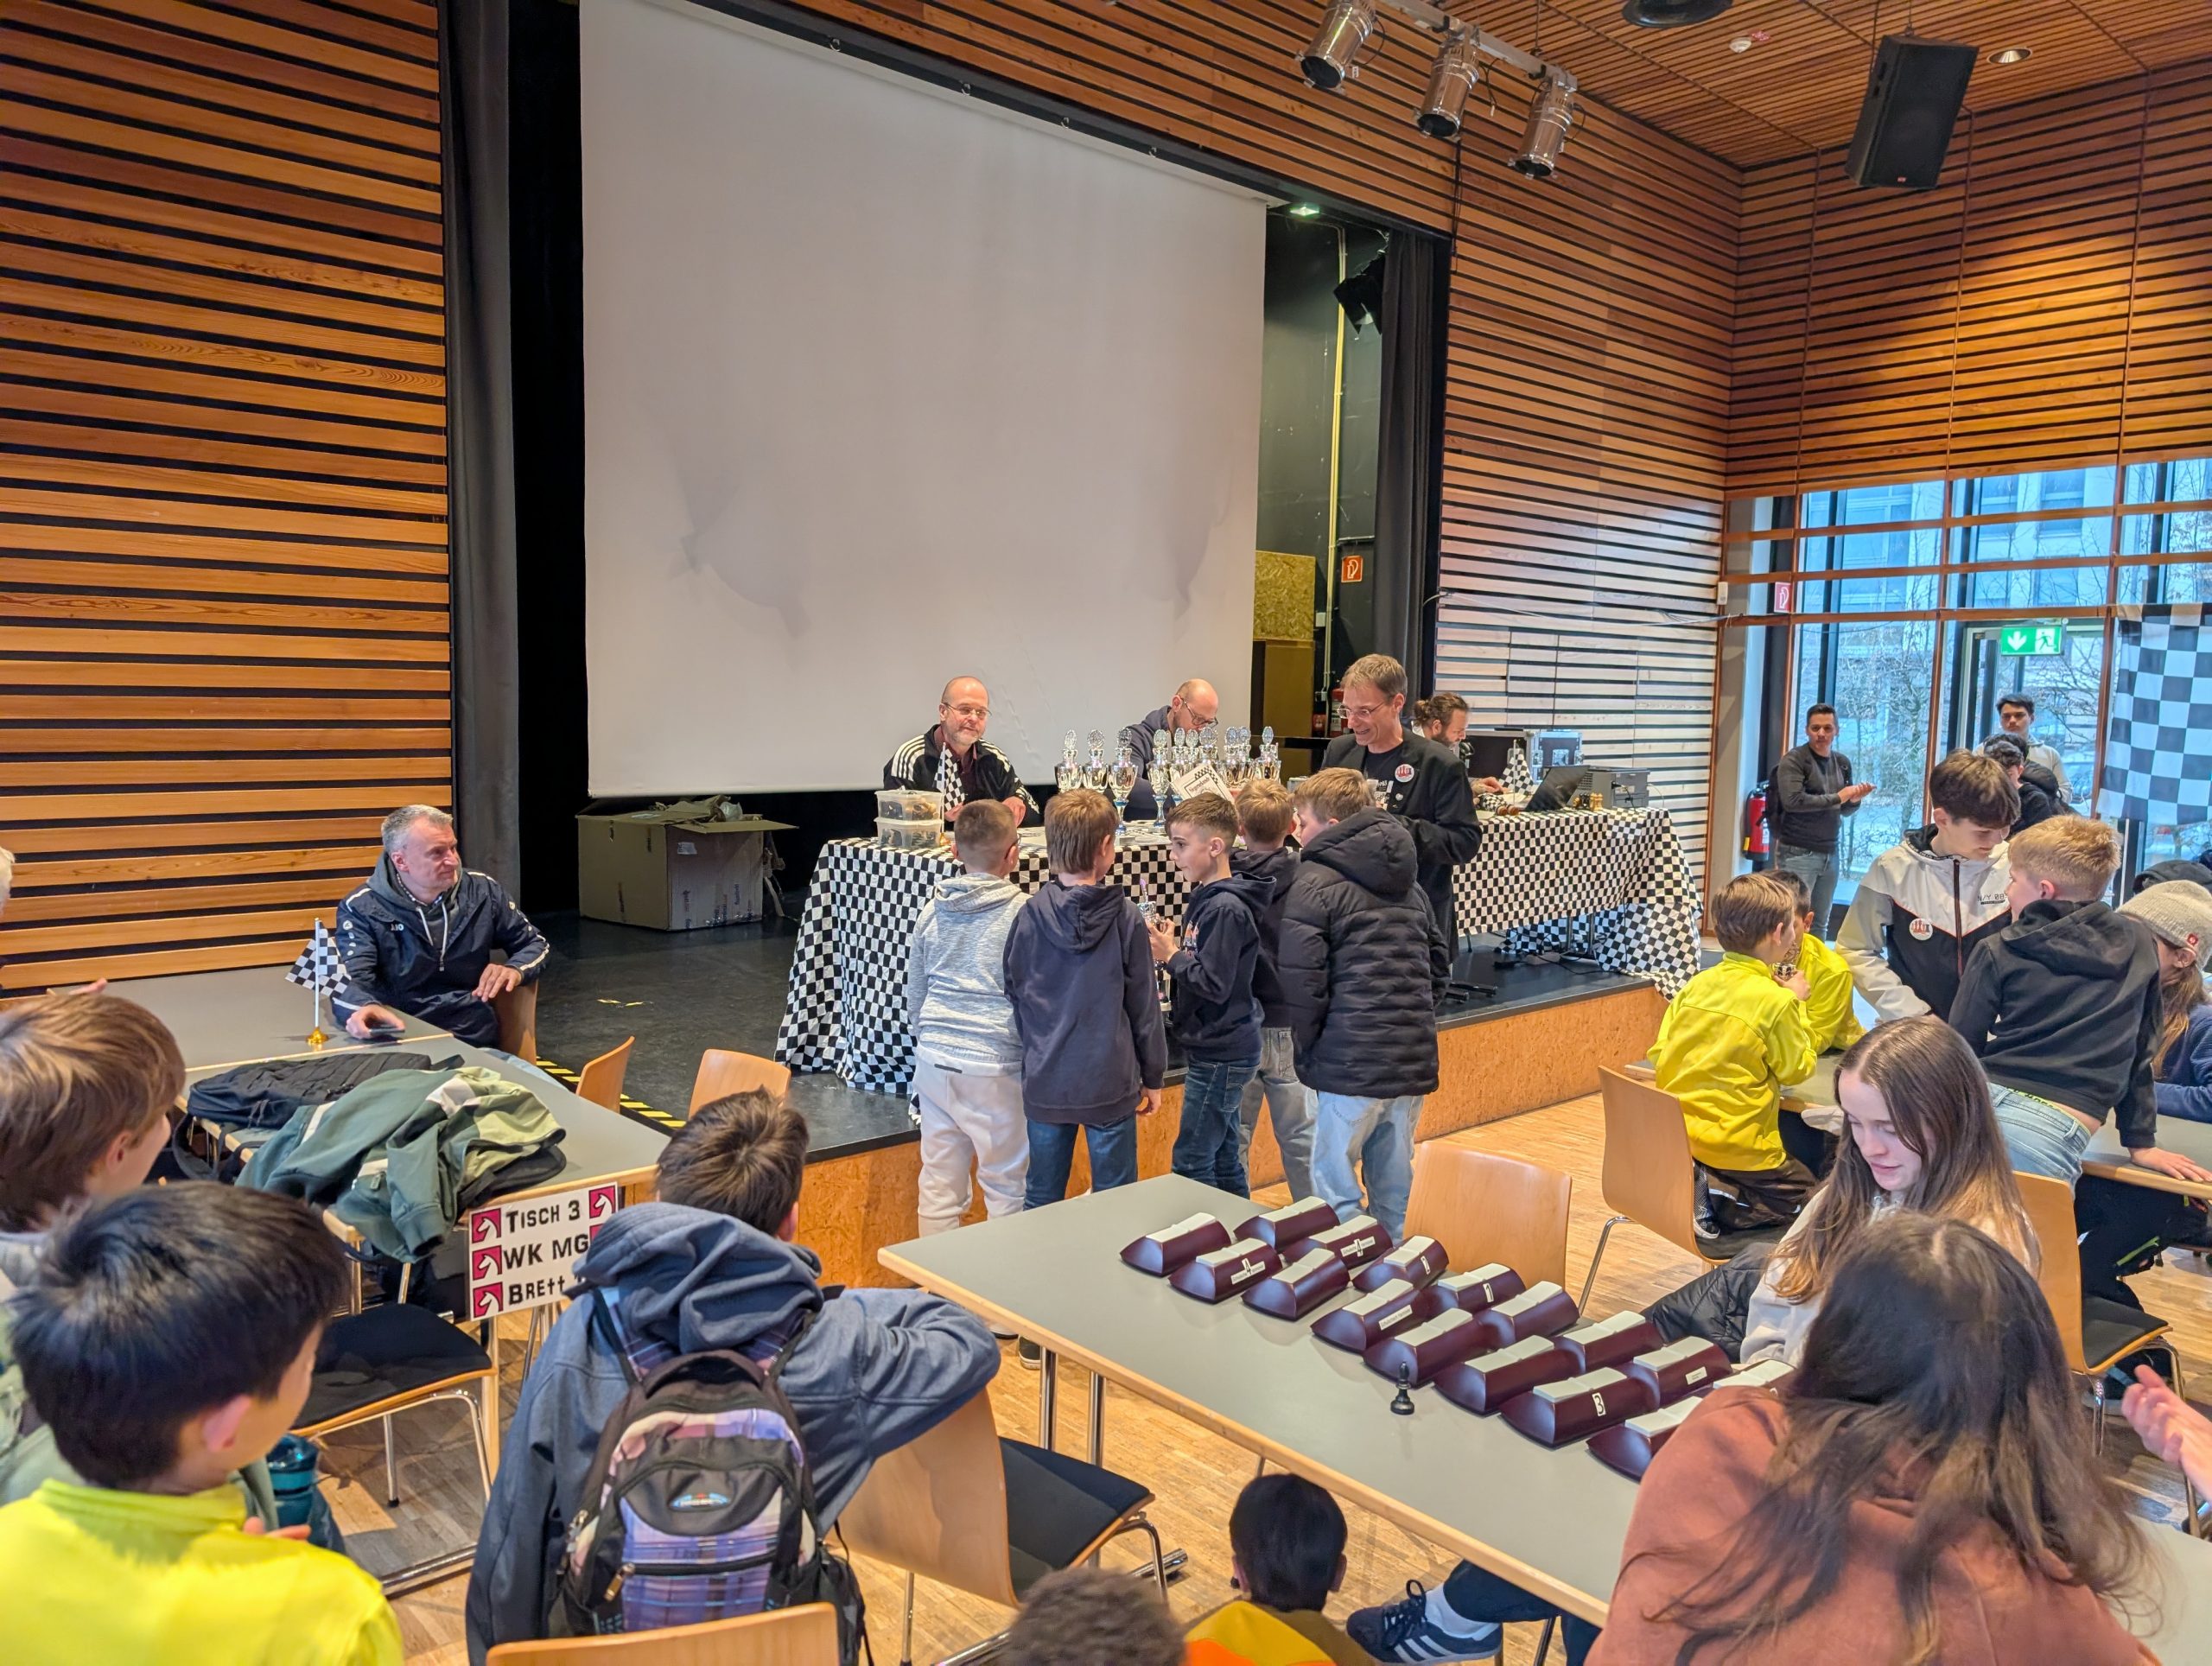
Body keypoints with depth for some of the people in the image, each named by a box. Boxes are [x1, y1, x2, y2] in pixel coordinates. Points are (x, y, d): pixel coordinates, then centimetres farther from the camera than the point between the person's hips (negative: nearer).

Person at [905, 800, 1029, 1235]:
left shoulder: (932, 911, 4)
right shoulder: (1022, 913, -10)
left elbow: (915, 994, 13)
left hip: (935, 1058, 5)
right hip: (995, 1067, -5)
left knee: (938, 1183, 12)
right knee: (1007, 1184, 8)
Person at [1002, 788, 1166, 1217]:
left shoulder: (1030, 917, -7)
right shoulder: (1125, 918, -10)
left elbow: (1014, 996, 2)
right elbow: (1143, 1004, -3)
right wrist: (1153, 1076, 9)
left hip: (1045, 1082, 2)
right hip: (1110, 1082, -2)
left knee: (1041, 1201, 14)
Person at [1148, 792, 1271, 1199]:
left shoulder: (1226, 908, -19)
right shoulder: (1205, 897, 10)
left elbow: (1214, 984, -23)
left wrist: (1170, 956, -13)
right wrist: (1171, 944, -2)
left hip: (1220, 1055, -10)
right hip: (1219, 1050, 10)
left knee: (1191, 1164, -4)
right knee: (1224, 1159, 17)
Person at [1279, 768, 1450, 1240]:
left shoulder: (1314, 884, -8)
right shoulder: (1407, 883, 16)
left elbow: (1301, 984, -14)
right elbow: (1440, 967, 20)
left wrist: (1306, 1049, 0)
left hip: (1352, 1064, -7)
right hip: (1415, 1059, 8)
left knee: (1333, 1185, 1)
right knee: (1393, 1187, 17)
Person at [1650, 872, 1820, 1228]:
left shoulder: (1696, 984, 1)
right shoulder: (1776, 1000, -16)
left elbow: (1659, 1058, 5)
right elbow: (1797, 1069, -2)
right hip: (1738, 1149, -6)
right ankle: (1729, 1206, -7)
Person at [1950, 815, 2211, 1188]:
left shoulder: (1998, 953, 5)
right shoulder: (2139, 946, 12)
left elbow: (1962, 1046, 6)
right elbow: (2140, 1051, 16)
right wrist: (2140, 1141, 22)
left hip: (1985, 1105, -1)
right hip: (2055, 1133, 1)